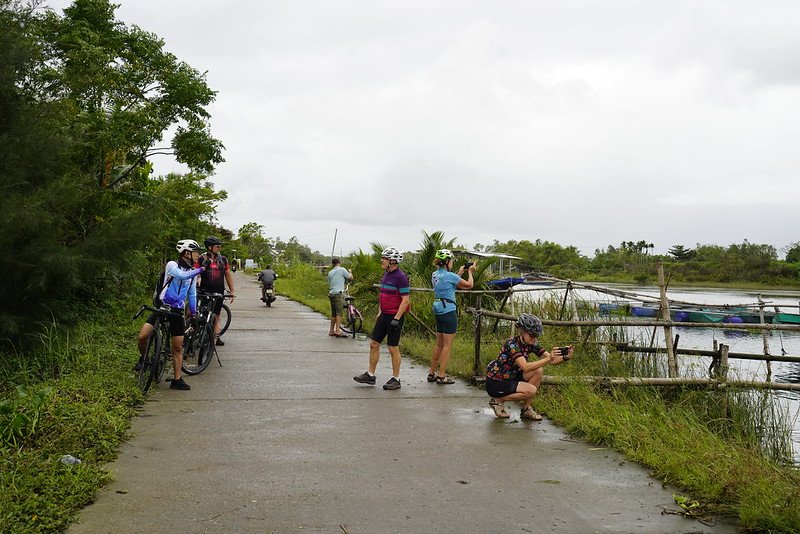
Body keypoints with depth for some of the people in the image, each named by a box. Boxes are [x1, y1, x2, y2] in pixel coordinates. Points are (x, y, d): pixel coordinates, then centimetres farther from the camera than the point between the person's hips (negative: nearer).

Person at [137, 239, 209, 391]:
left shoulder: (192, 272, 9)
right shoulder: (172, 265, -8)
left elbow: (192, 294, 18)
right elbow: (182, 275, -29)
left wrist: (194, 313, 15)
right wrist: (201, 269, -26)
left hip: (177, 311, 5)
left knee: (178, 347, 2)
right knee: (143, 336, -21)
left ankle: (177, 379, 11)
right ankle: (143, 358, 10)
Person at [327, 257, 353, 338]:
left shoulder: (330, 273, 20)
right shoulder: (342, 269, -2)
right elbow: (351, 277, 2)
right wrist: (350, 272, 20)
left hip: (331, 294, 7)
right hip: (338, 294, -7)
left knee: (333, 313, 13)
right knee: (339, 312, -10)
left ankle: (331, 330, 16)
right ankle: (338, 331, -17)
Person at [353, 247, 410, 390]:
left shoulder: (400, 277, -16)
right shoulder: (386, 274, 11)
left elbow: (405, 299, -19)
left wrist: (396, 318, -22)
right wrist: (379, 313, 18)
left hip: (395, 317, -9)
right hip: (384, 315, 9)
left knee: (393, 348, -1)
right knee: (374, 344, 9)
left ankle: (396, 380, 10)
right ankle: (370, 375, 19)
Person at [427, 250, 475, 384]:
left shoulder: (435, 275, 8)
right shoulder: (449, 275, -15)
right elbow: (469, 285, -5)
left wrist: (460, 272, 25)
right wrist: (470, 272, 10)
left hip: (438, 311, 8)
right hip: (449, 311, -8)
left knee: (439, 344, 16)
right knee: (447, 345, -2)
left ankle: (431, 373, 20)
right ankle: (441, 376, -1)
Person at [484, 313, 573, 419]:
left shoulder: (532, 345, -2)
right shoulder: (512, 344, -25)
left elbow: (552, 360, -8)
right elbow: (525, 367, -37)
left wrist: (565, 357, -30)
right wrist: (549, 358, -45)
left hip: (510, 377, 8)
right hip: (495, 383, -8)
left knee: (538, 371, -11)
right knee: (531, 390, -25)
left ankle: (526, 409, -2)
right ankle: (498, 400, -4)